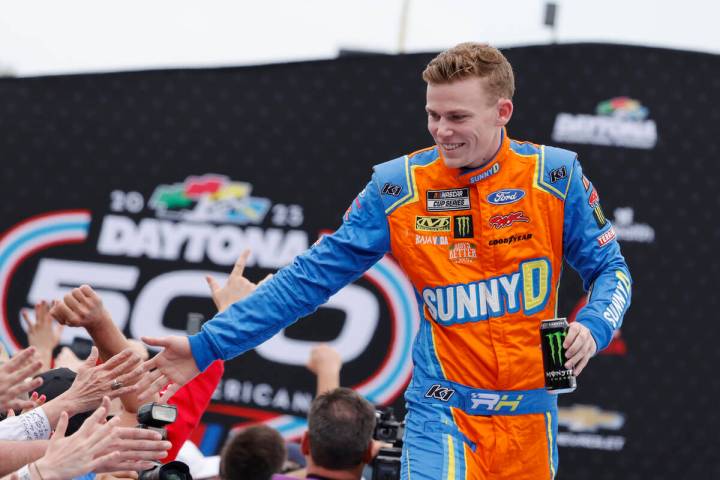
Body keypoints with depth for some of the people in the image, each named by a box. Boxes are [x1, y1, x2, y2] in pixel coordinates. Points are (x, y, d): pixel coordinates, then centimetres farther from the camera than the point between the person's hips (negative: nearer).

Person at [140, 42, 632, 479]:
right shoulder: (397, 188, -4)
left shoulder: (556, 176, -4)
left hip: (531, 414, 1)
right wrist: (208, 345, -4)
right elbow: (312, 277, 0)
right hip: (442, 414, -1)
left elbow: (609, 269, 6)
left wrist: (592, 326, -17)